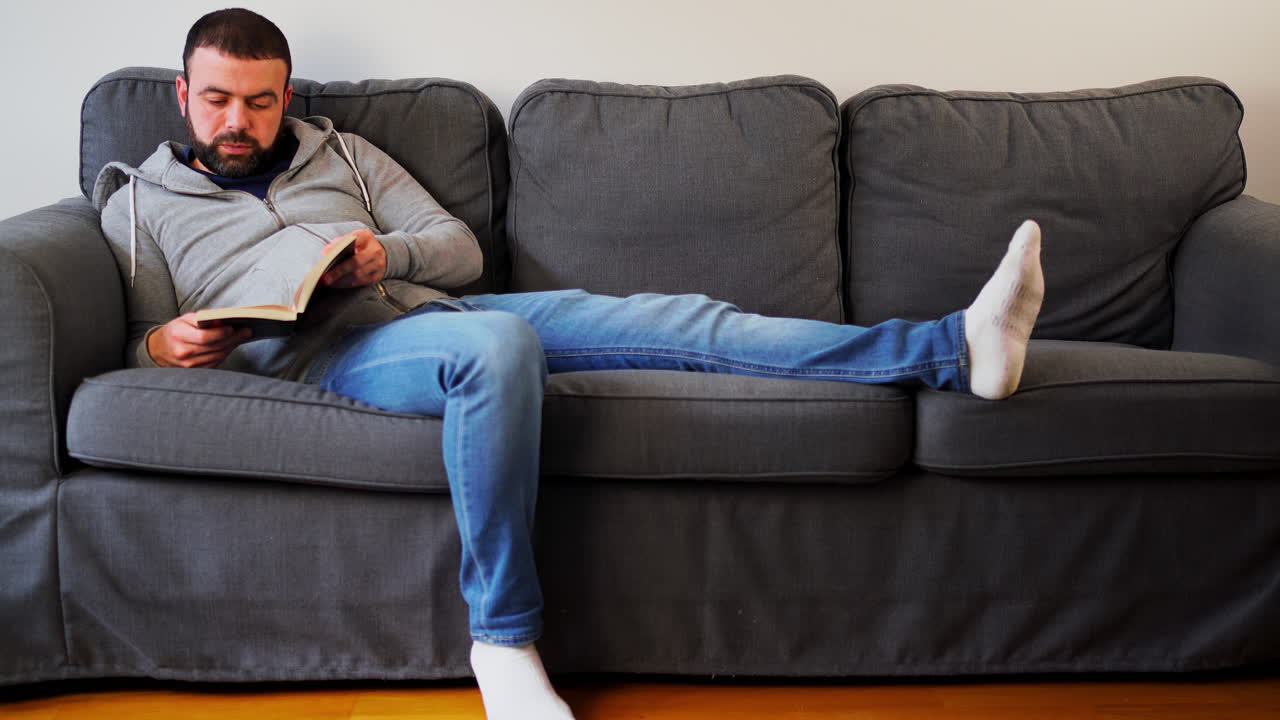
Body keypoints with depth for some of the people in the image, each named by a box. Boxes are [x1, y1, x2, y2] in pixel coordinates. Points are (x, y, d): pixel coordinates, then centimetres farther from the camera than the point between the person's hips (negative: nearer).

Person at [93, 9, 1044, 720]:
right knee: (498, 343, -39)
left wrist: (386, 253, -5)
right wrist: (164, 345, -10)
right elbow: (141, 346, 14)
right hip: (332, 357, -4)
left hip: (428, 313, 4)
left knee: (660, 319, -13)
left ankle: (953, 349, -19)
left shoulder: (339, 152, 22)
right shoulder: (139, 203, 16)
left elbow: (461, 250, 17)